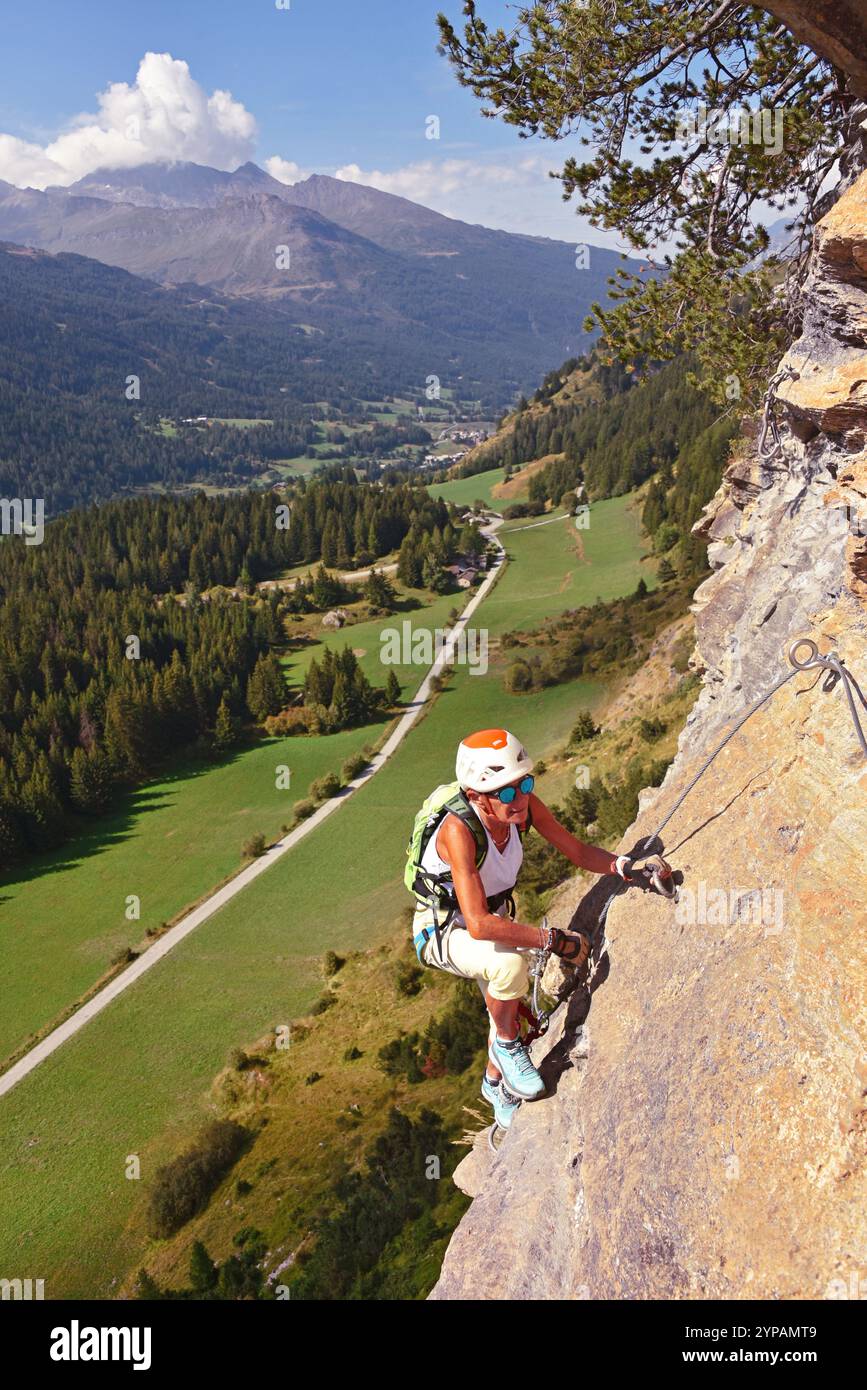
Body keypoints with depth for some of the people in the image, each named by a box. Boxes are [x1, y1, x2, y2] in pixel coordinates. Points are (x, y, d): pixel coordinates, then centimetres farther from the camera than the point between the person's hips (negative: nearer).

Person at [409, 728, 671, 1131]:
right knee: (509, 963, -34)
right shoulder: (458, 828, -40)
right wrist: (556, 940, -39)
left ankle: (494, 1082, 49)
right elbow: (478, 924, -43)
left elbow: (578, 851, -11)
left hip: (494, 918, 7)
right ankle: (507, 1045, -4)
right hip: (443, 931, -6)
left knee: (509, 1006, 17)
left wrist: (626, 866, -30)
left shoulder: (523, 803, -21)